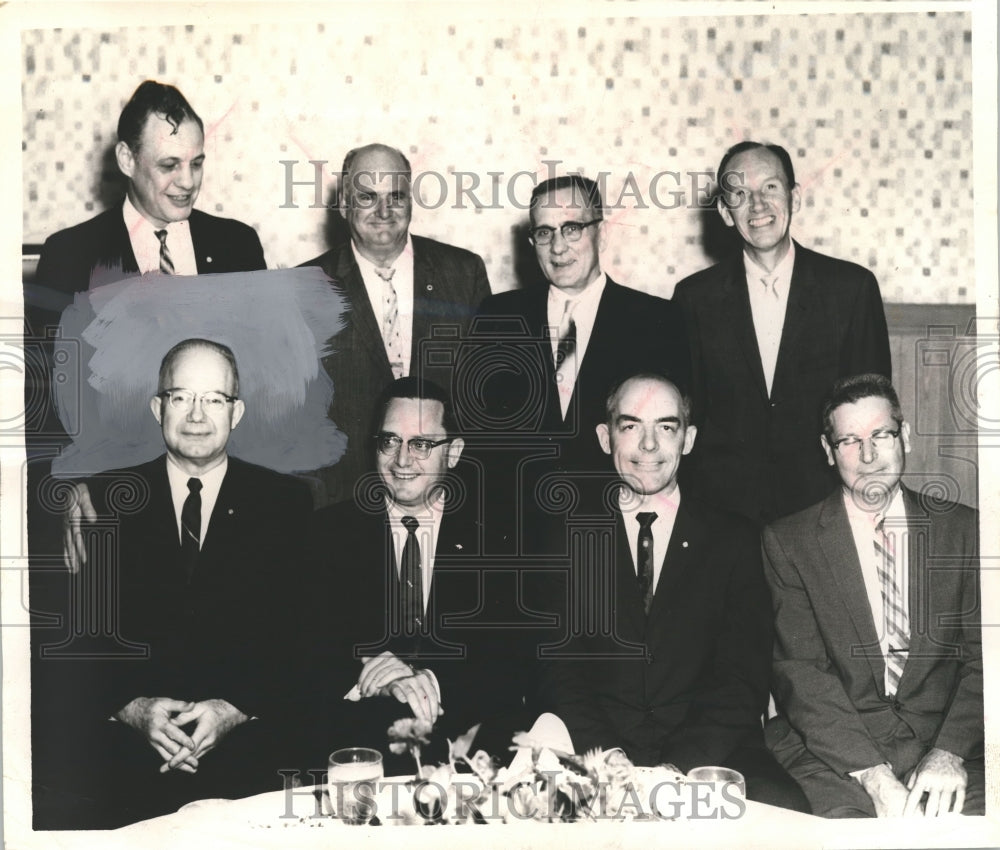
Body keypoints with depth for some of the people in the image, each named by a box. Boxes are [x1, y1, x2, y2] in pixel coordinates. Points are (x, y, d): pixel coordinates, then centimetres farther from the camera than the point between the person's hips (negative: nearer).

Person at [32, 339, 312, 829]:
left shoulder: (286, 504, 8)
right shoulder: (103, 501, 11)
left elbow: (308, 636, 3)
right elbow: (75, 635, 7)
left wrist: (234, 710, -9)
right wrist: (131, 709, -9)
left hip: (247, 755, -1)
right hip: (120, 754, 2)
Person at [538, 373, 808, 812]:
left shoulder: (735, 540, 9)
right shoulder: (567, 532, 9)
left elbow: (741, 679, 1)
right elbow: (558, 668, 1)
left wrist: (680, 768, -15)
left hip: (708, 759, 1)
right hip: (594, 764, -1)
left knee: (786, 809, -28)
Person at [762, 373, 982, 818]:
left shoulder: (963, 529, 11)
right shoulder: (787, 542, 5)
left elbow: (984, 657, 4)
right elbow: (798, 670, -4)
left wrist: (950, 753, -13)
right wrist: (871, 773, -17)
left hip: (948, 737, 2)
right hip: (832, 751, -1)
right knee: (839, 813, -31)